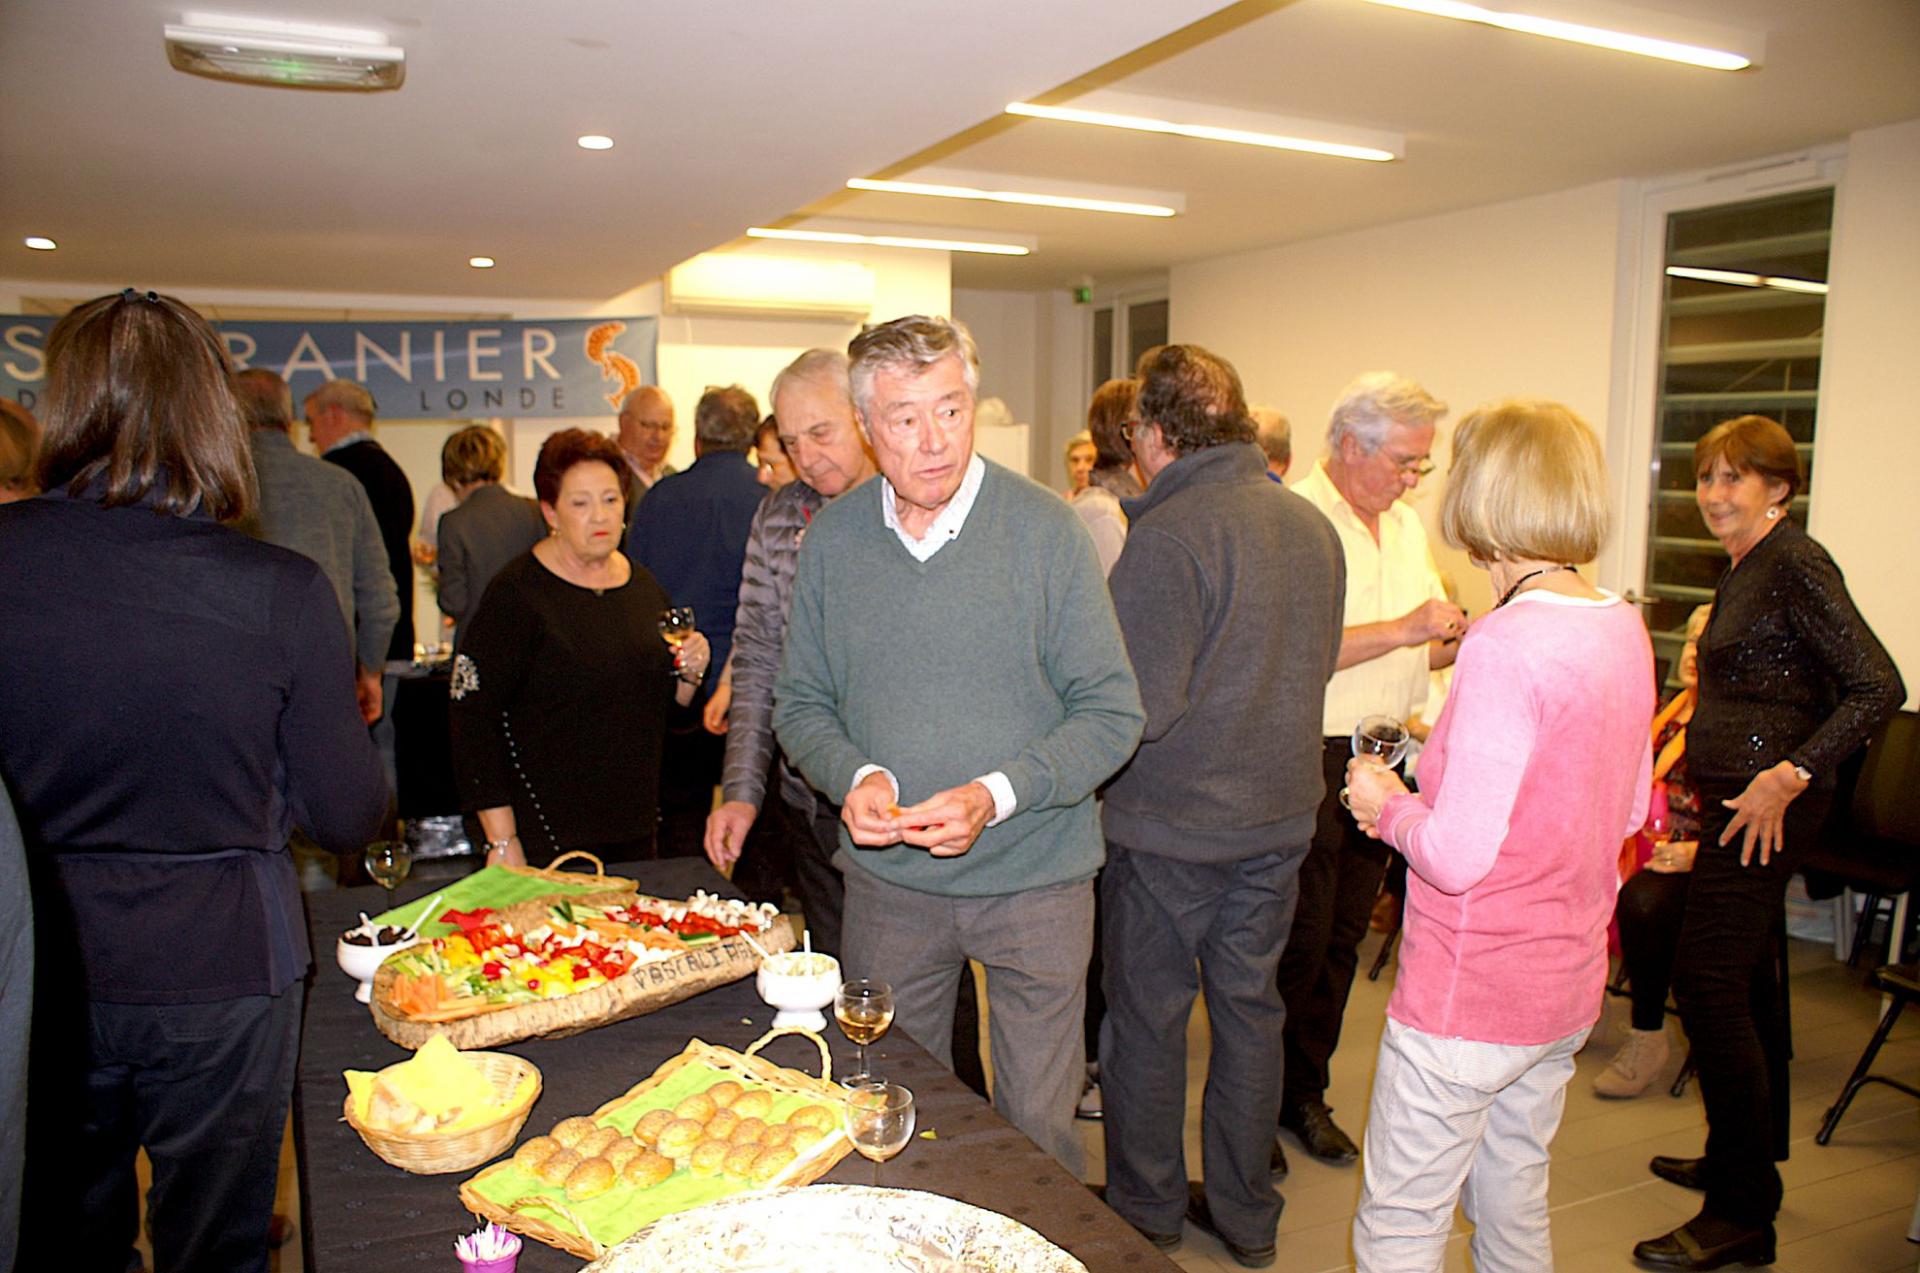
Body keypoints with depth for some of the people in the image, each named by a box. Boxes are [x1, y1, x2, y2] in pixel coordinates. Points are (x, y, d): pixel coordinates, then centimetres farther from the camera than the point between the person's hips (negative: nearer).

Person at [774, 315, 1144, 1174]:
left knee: (1036, 1130, 12)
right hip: (887, 879, 3)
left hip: (1034, 880, -2)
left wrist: (996, 795, -22)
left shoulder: (1045, 529, -10)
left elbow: (1112, 713, -9)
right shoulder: (831, 539, -1)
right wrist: (854, 776, -14)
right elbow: (801, 704, 6)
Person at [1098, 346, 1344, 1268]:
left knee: (1148, 1017, 11)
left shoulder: (1167, 535, -21)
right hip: (1280, 812, 7)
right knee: (1249, 1007, 18)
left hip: (1172, 823, -6)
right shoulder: (1314, 525, 2)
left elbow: (1139, 707, -23)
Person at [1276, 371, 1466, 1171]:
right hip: (1308, 758, -7)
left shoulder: (1406, 528, 15)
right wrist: (1402, 629, -22)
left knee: (1341, 938, 14)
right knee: (1296, 942, 0)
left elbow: (1424, 648, 20)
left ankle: (1305, 1094, 29)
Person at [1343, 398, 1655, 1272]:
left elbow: (1456, 856, -26)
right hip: (1568, 985, 8)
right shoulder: (1624, 630, 1)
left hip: (1466, 997, -8)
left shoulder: (1505, 644, -24)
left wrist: (1387, 807, -6)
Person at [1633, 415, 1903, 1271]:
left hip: (1766, 804, -10)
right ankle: (1747, 1160, 33)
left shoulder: (1796, 564, -14)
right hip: (1734, 796, 10)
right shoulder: (1742, 568, 13)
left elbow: (1880, 687, -21)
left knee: (1707, 981, -11)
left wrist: (1789, 776, -26)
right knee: (1742, 979, 18)